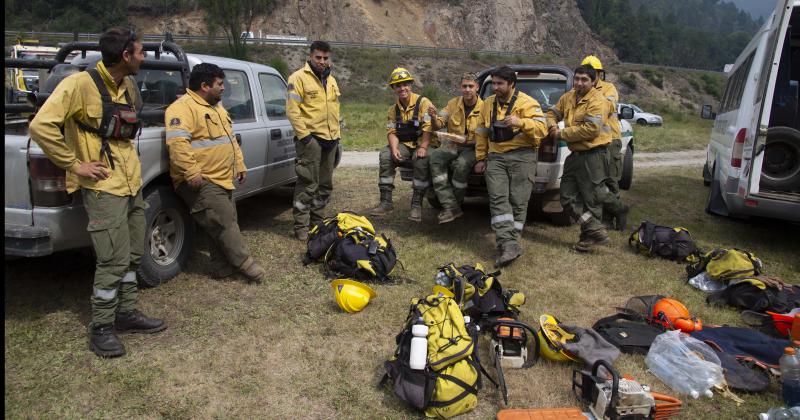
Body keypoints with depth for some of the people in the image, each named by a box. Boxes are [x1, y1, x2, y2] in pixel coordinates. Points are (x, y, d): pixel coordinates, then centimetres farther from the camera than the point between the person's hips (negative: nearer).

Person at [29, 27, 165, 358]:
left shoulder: (127, 86, 9)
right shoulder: (80, 84, -16)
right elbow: (41, 126, -19)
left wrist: (130, 159, 13)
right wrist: (75, 165, -16)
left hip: (132, 184, 8)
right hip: (103, 188, -8)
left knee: (132, 255, 15)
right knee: (115, 261, -5)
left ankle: (126, 313, 29)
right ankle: (101, 329, 11)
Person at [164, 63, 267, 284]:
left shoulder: (216, 106, 18)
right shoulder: (183, 108, -14)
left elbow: (230, 138, 26)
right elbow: (177, 142, -26)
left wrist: (240, 165, 22)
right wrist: (191, 172, -29)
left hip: (221, 180, 10)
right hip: (201, 182, -10)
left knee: (226, 222, 11)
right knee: (224, 223, -8)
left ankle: (223, 267, 19)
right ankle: (245, 263, 1)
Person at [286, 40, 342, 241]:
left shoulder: (331, 81, 17)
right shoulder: (299, 77, -7)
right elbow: (292, 110, -13)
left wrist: (337, 135, 18)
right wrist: (304, 135, -18)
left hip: (330, 139, 8)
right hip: (311, 138, -8)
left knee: (325, 185, 13)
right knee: (308, 184, -7)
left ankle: (316, 220, 25)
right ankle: (301, 227, 1)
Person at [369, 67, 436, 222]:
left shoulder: (423, 102, -6)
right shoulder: (393, 109, 11)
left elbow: (428, 128, -17)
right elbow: (392, 132, 4)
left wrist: (423, 147, -30)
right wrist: (394, 149, -16)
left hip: (423, 144, -5)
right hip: (405, 145, 5)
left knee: (421, 160, -36)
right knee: (385, 155, -21)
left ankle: (416, 205, -29)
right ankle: (386, 202, -17)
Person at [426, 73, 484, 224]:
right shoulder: (453, 103, 6)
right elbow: (437, 126, 4)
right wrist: (434, 118, -19)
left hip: (473, 148, -3)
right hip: (454, 147, 4)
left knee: (461, 164, -36)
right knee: (435, 155, -27)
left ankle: (455, 203, -13)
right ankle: (450, 206, -31)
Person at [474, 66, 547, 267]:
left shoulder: (526, 103, -4)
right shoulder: (488, 104, 14)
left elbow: (542, 129, -14)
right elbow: (481, 133, 22)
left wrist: (520, 122, -29)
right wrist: (480, 158, 20)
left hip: (522, 156, -4)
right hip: (496, 157, 4)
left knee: (518, 201, -4)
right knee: (498, 199, -12)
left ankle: (508, 245, 5)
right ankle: (509, 245, -18)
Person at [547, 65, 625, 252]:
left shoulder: (597, 101, -16)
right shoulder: (568, 97, 10)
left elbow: (591, 129, -24)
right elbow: (553, 112, 23)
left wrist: (562, 134, -17)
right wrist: (552, 125, -1)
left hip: (593, 155, -9)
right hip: (575, 154, 9)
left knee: (591, 198, 1)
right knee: (568, 197, 8)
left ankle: (591, 234, 14)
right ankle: (596, 230, 9)